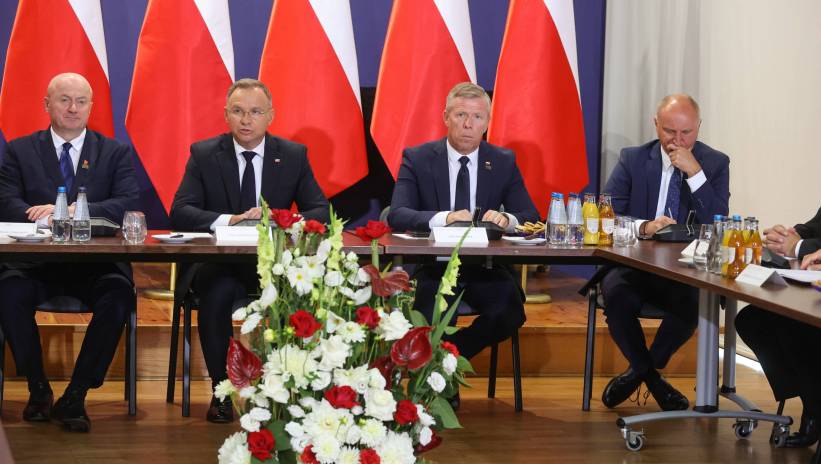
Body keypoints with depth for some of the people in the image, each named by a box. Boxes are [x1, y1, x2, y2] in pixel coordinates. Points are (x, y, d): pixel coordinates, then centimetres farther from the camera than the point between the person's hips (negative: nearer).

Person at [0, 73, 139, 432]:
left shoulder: (115, 153, 12)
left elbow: (128, 204, -4)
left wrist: (69, 212, -18)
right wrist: (45, 217, -23)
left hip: (95, 263, 0)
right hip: (36, 262, 0)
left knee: (119, 294, -32)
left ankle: (75, 398, -19)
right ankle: (38, 389, -9)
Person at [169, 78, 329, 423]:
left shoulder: (294, 155, 7)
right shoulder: (204, 154, 3)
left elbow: (321, 211, 3)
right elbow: (180, 212, -6)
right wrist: (228, 221, -24)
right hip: (217, 263, -1)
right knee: (218, 291, -36)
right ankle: (221, 390, -17)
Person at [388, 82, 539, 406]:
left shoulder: (504, 162, 7)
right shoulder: (418, 159, 0)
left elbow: (532, 219, 3)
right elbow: (396, 215, -13)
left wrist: (507, 219, -23)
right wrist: (444, 218, -32)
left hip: (485, 267, 3)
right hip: (433, 266, -3)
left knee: (511, 313, -27)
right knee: (430, 320, -33)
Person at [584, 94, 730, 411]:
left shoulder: (715, 164, 5)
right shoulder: (633, 159, 6)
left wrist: (695, 172, -16)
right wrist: (644, 227, -22)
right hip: (634, 264, 0)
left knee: (694, 301, -34)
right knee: (616, 293, -33)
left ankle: (639, 370, -3)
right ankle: (650, 375, -4)